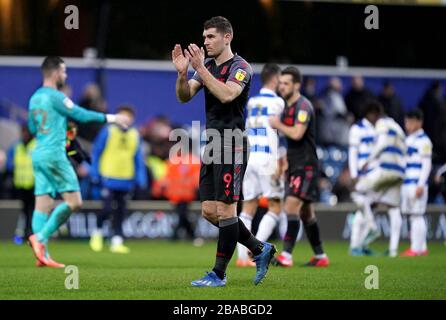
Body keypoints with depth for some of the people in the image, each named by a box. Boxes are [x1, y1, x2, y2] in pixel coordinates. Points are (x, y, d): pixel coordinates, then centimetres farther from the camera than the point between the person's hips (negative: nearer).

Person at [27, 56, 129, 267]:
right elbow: (81, 115, -10)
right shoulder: (55, 97, -10)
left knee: (43, 204, 4)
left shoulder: (35, 98, 15)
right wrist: (111, 118, -2)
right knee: (74, 202, -6)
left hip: (38, 155, 9)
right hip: (54, 155, -9)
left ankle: (42, 255, -1)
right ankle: (40, 237, -14)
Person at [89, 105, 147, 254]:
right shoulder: (108, 131, -3)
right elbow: (96, 152, 1)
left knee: (120, 211, 3)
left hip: (126, 180, 4)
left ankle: (117, 241, 8)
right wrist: (95, 173, -3)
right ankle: (97, 232, 13)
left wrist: (140, 179, 9)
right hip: (108, 178, -4)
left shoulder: (135, 135, 8)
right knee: (108, 208, -11)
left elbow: (138, 158, 15)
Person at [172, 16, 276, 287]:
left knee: (225, 210, -6)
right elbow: (184, 96, 5)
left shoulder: (240, 67, -9)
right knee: (210, 212, 7)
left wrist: (200, 68, -27)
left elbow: (226, 95, -27)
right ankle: (260, 249, 19)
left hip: (231, 146, -9)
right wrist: (182, 72, -13)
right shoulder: (208, 66, 14)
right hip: (212, 146, 9)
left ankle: (219, 274, -1)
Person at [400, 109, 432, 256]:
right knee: (413, 217, 9)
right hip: (407, 183, 9)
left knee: (417, 216, -9)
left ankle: (417, 248, -9)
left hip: (417, 184, -9)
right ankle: (421, 248, 14)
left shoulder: (423, 141, -8)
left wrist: (421, 185, -18)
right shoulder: (408, 140, 18)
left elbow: (426, 165, -12)